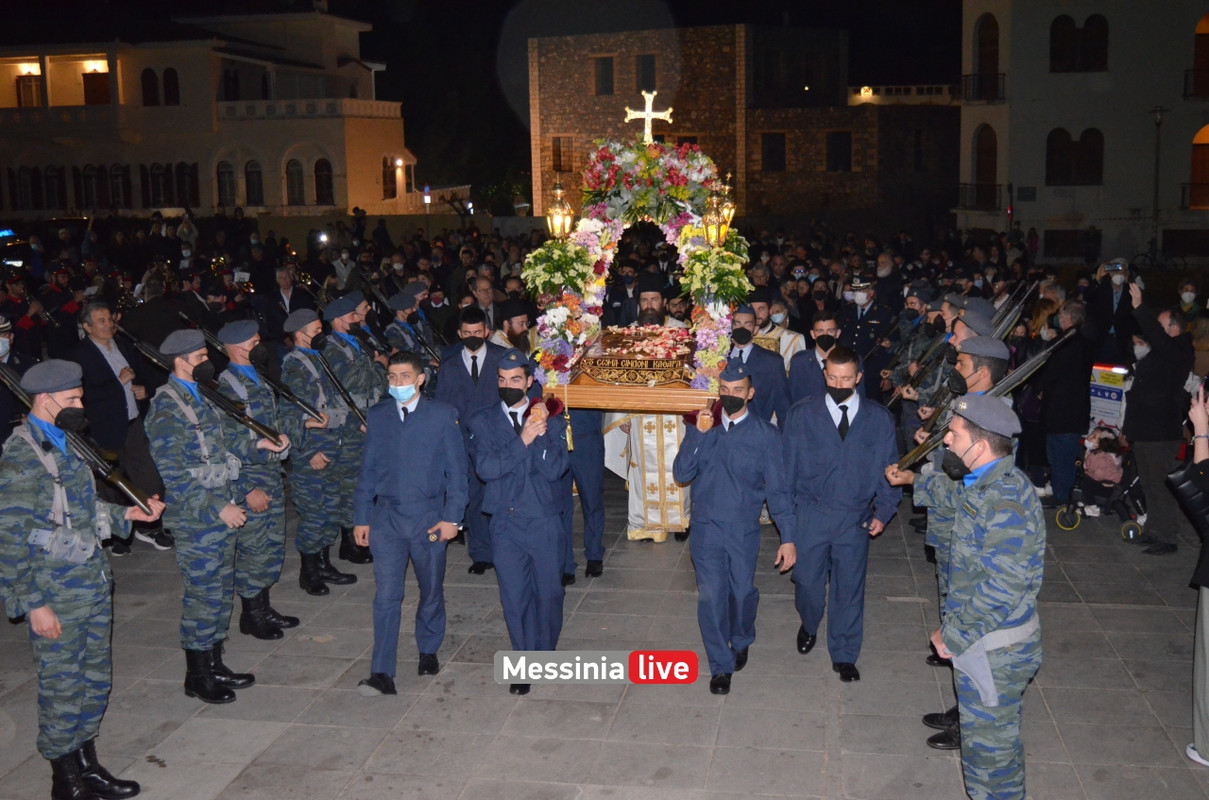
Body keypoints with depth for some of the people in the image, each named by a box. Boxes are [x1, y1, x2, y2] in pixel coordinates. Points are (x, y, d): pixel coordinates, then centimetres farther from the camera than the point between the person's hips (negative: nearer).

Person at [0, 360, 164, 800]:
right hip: (56, 598, -8)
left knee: (96, 680, 17)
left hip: (93, 584, 8)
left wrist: (127, 513, 5)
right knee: (63, 689, 5)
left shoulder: (64, 445, 9)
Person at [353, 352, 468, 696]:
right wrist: (361, 517, 5)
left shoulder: (443, 415, -3)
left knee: (431, 592, 13)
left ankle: (428, 651, 36)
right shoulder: (377, 415, 5)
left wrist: (452, 516, -9)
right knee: (386, 596, -4)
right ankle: (382, 674, -2)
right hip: (386, 517, 1)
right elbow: (367, 469, 9)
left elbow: (456, 470, -3)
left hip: (429, 517, -1)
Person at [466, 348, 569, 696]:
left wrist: (541, 433, -21)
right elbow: (485, 468, -13)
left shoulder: (551, 419, 1)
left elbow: (554, 469, -9)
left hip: (543, 520, 0)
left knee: (549, 592, 10)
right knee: (514, 596, 5)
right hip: (505, 521, 0)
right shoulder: (482, 421, 1)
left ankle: (545, 654, 33)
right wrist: (522, 440, -20)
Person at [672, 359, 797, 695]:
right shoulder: (700, 426, -1)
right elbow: (681, 474, -8)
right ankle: (720, 665, 17)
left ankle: (741, 642, 44)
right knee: (710, 597, 0)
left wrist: (788, 538, -8)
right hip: (706, 528, 1)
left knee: (742, 592, 12)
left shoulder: (765, 435, -6)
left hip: (744, 531, -1)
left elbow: (778, 489, -4)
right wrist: (699, 434, -20)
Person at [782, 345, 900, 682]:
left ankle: (844, 655, 25)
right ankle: (809, 626, 42)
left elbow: (889, 468, 3)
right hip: (810, 513, 0)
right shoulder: (802, 413, -3)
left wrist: (883, 512, -3)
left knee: (849, 585, 8)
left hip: (856, 517, 0)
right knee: (807, 579, 10)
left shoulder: (879, 419, -1)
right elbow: (786, 462, 0)